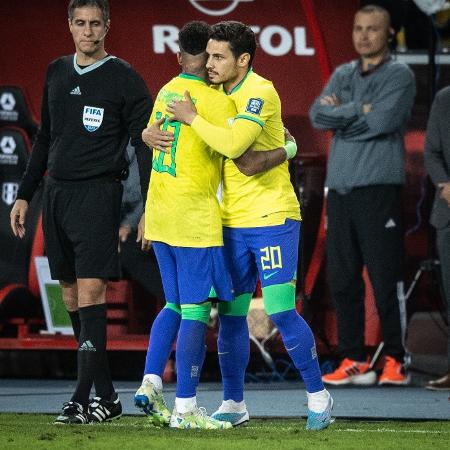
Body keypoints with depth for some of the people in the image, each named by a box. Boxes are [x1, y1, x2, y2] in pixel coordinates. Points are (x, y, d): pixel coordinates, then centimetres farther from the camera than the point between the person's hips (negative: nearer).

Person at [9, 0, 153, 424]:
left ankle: (82, 398, -14)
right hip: (56, 193, 6)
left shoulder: (123, 78, -3)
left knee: (90, 291, -13)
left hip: (97, 194, -6)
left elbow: (144, 146, -3)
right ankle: (107, 396, 11)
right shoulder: (57, 72, 14)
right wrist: (24, 195, 19)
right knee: (71, 296, 5)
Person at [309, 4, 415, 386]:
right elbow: (318, 115, 3)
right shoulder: (342, 75, 18)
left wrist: (339, 114, -2)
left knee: (386, 279, -7)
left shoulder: (399, 75, 1)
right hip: (339, 186, 6)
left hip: (379, 187, -6)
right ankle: (353, 361, 9)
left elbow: (383, 120, -14)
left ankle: (395, 361, -3)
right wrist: (359, 109, -8)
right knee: (342, 279, 4)